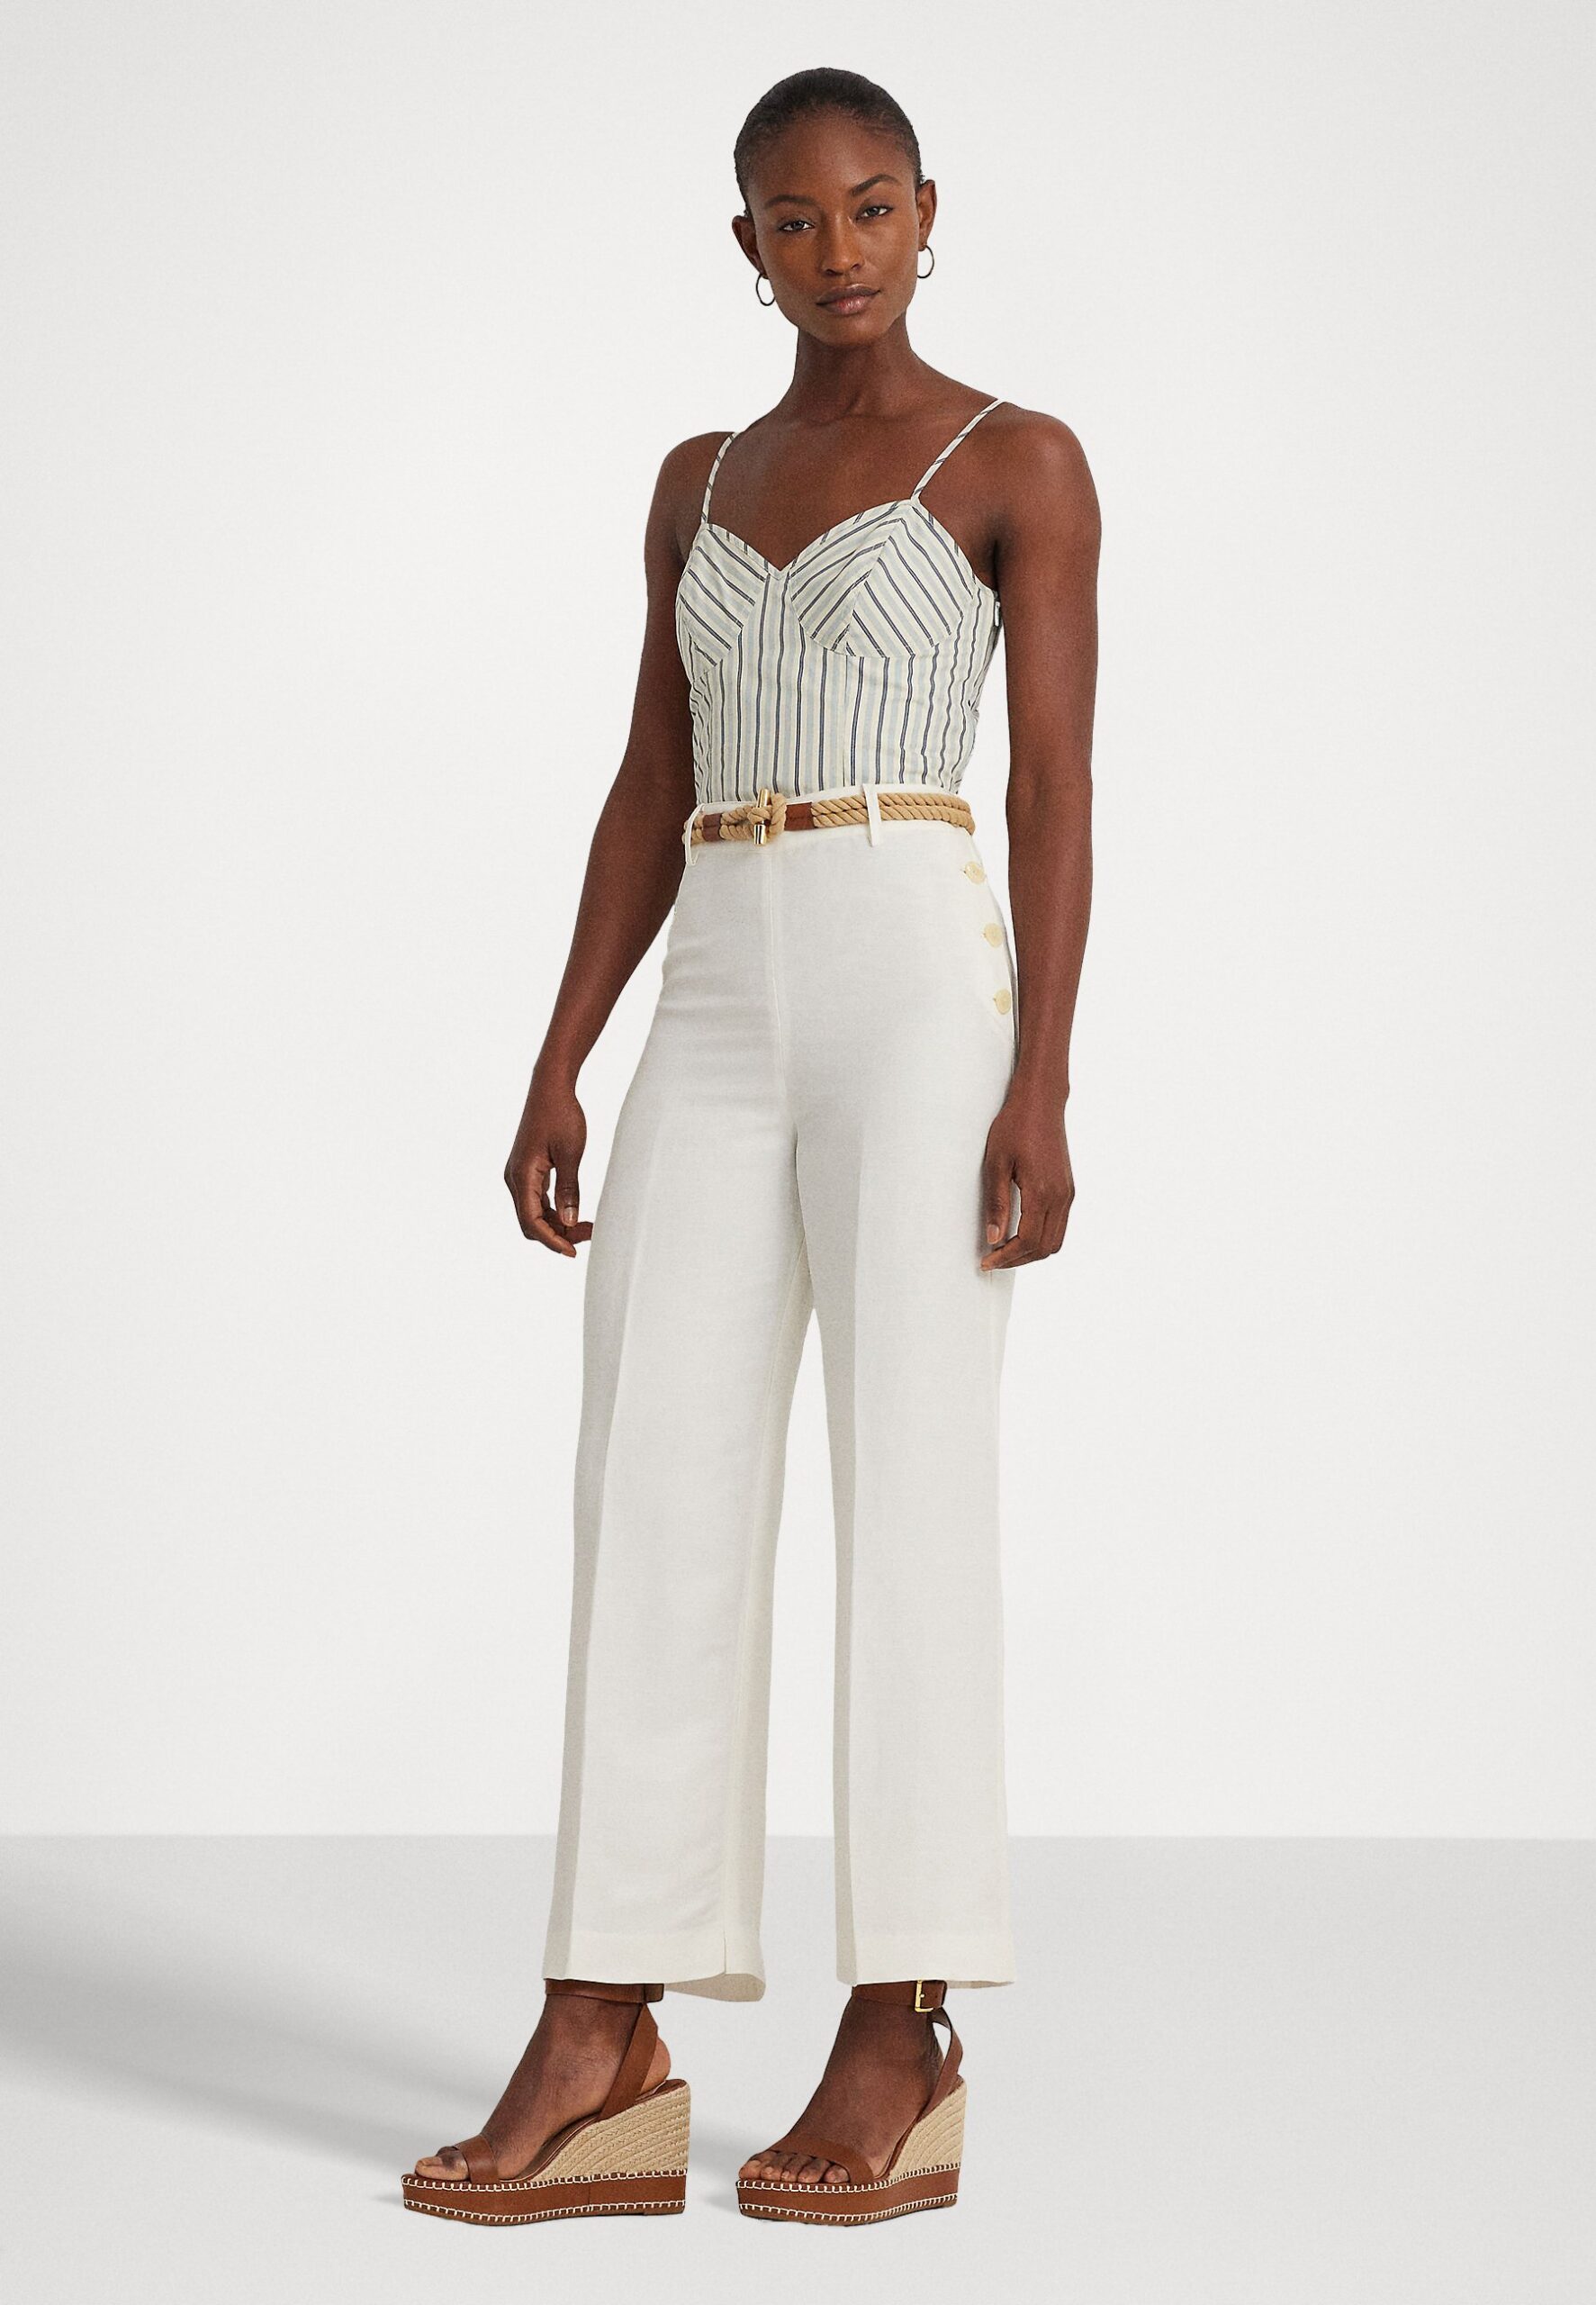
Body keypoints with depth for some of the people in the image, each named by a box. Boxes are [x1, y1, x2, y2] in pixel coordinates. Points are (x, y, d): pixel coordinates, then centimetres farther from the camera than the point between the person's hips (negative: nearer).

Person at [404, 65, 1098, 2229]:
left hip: (920, 978, -5)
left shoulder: (1021, 464, 3)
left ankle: (901, 2033, 0)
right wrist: (559, 1068, 9)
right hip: (719, 1012, 6)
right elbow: (652, 790, 17)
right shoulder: (705, 482, 19)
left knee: (910, 1488, -6)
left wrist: (1041, 1089, -13)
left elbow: (1057, 788, -4)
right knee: (655, 1495, -1)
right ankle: (601, 2047, 0)